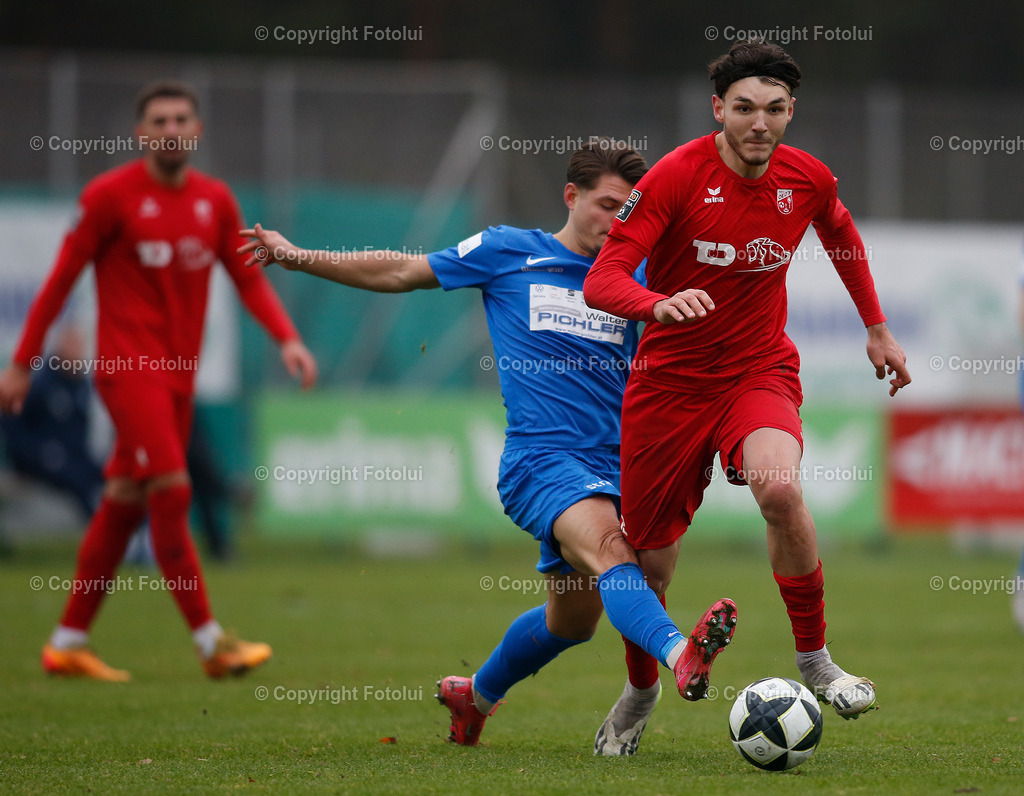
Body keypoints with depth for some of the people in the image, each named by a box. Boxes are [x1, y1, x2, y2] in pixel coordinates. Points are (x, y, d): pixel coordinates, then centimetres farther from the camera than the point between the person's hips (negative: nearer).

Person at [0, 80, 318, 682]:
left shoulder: (215, 200, 10)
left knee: (123, 507, 9)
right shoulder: (111, 196, -5)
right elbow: (61, 279, -2)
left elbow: (249, 278, 12)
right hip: (128, 366, -6)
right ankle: (211, 642, -13)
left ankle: (69, 644, 17)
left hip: (179, 373, 6)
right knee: (171, 493, -14)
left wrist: (287, 338, -5)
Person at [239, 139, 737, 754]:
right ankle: (681, 657, -59)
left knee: (572, 620, 10)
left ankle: (477, 694, 38)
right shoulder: (508, 253, 6)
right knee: (609, 546, -32)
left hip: (612, 466, 5)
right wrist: (299, 258, 15)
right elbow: (402, 272, 15)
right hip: (539, 456, -5)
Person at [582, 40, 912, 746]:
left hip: (760, 372, 1)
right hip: (669, 379, -1)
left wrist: (877, 329, 25)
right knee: (648, 563, 5)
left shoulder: (808, 179, -4)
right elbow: (602, 280, -21)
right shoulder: (677, 177, -16)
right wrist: (662, 303, -41)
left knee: (779, 487, -32)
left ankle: (815, 661, -16)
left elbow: (841, 236, 21)